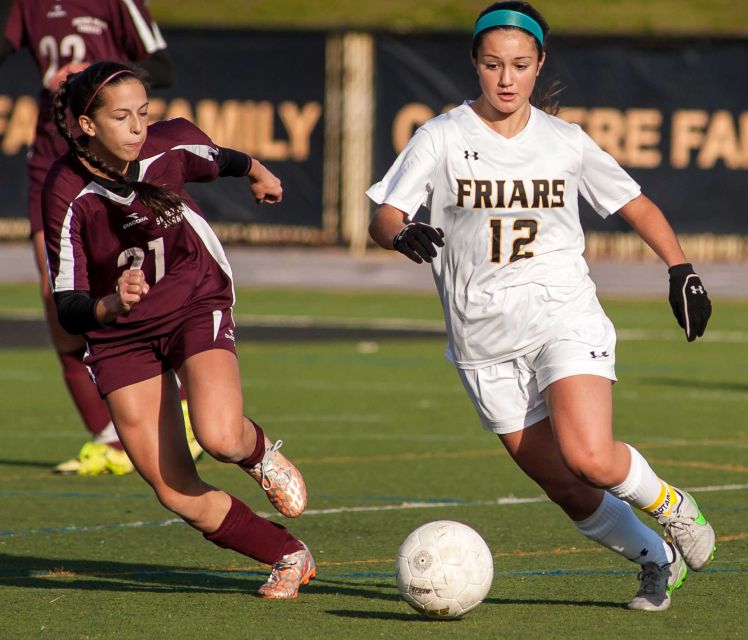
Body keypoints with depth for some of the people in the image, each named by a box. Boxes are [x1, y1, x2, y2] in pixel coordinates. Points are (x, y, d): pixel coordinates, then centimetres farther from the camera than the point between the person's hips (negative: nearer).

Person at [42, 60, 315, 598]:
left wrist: (256, 172, 30)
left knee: (219, 436, -28)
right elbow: (68, 308, -22)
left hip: (197, 306, 0)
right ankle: (290, 557, 15)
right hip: (119, 334, 0)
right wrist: (112, 305, -42)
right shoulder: (66, 194, -22)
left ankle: (260, 453, 10)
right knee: (177, 492, -6)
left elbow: (218, 160, 11)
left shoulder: (172, 146, -16)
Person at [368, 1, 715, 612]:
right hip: (485, 342, 1)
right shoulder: (442, 137, 1)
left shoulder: (566, 142, 5)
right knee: (566, 489, 0)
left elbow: (635, 204, 18)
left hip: (564, 318, -1)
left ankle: (670, 503, 6)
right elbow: (383, 218, -6)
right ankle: (658, 558, 24)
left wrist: (680, 269, 8)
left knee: (590, 459, -24)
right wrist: (404, 234, -28)